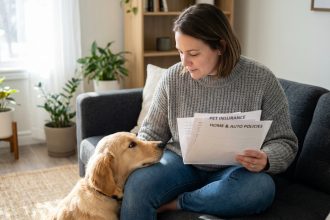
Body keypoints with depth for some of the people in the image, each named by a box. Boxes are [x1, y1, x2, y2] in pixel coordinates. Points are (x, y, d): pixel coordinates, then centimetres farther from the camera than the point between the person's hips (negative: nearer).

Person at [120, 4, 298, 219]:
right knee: (137, 184, -31)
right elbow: (152, 132, 5)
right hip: (181, 161, 0)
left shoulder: (261, 80, -12)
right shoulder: (173, 78, -6)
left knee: (261, 189, -34)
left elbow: (285, 142, -6)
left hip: (232, 170, 1)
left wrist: (265, 160, -29)